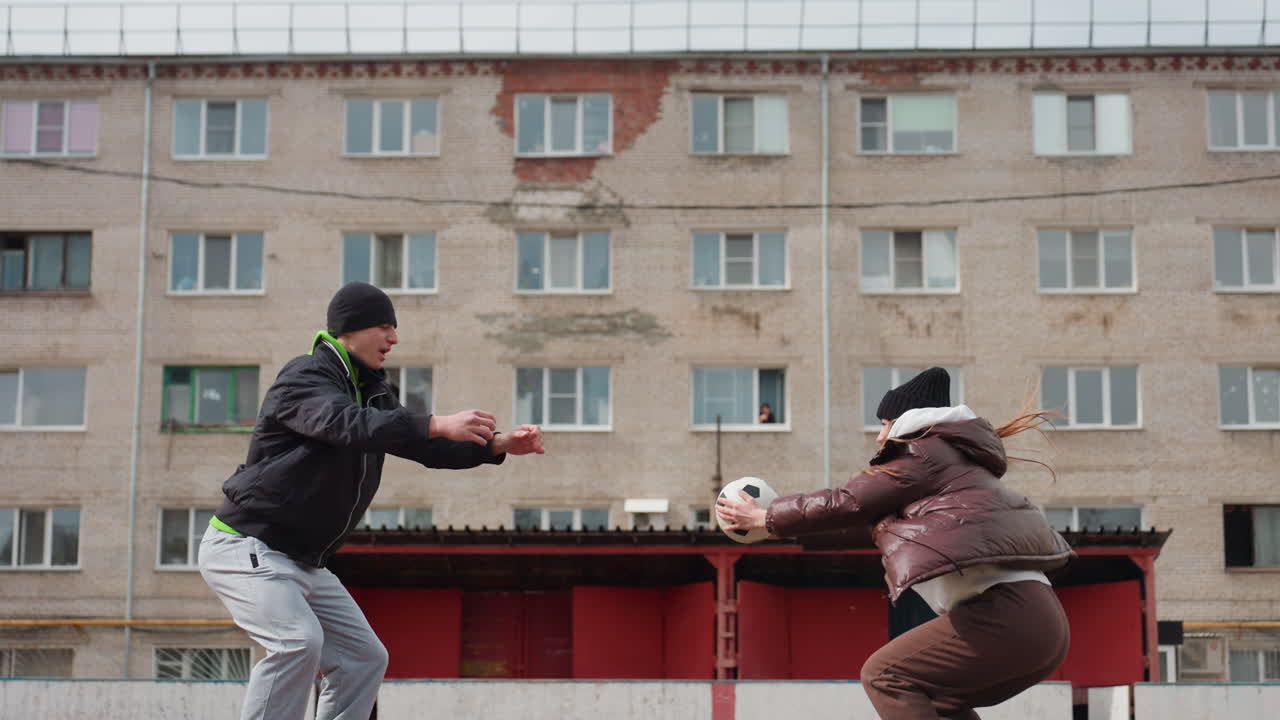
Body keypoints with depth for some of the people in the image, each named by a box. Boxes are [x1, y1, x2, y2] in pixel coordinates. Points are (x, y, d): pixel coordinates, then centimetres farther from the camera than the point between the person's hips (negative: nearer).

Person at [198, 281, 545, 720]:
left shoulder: (371, 392, 12)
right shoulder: (305, 377, -15)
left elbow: (427, 448, 8)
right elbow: (344, 423, -36)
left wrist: (500, 445, -8)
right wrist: (437, 424, -45)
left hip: (305, 563, 9)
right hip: (248, 550, -9)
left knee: (363, 658, 6)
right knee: (298, 642, -28)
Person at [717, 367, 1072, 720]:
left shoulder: (924, 451, 3)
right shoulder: (951, 460, 30)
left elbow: (847, 503, 3)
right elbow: (861, 521, 35)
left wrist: (764, 518, 13)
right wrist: (786, 523, 37)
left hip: (1004, 612, -9)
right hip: (1041, 622, 10)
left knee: (884, 675, -2)